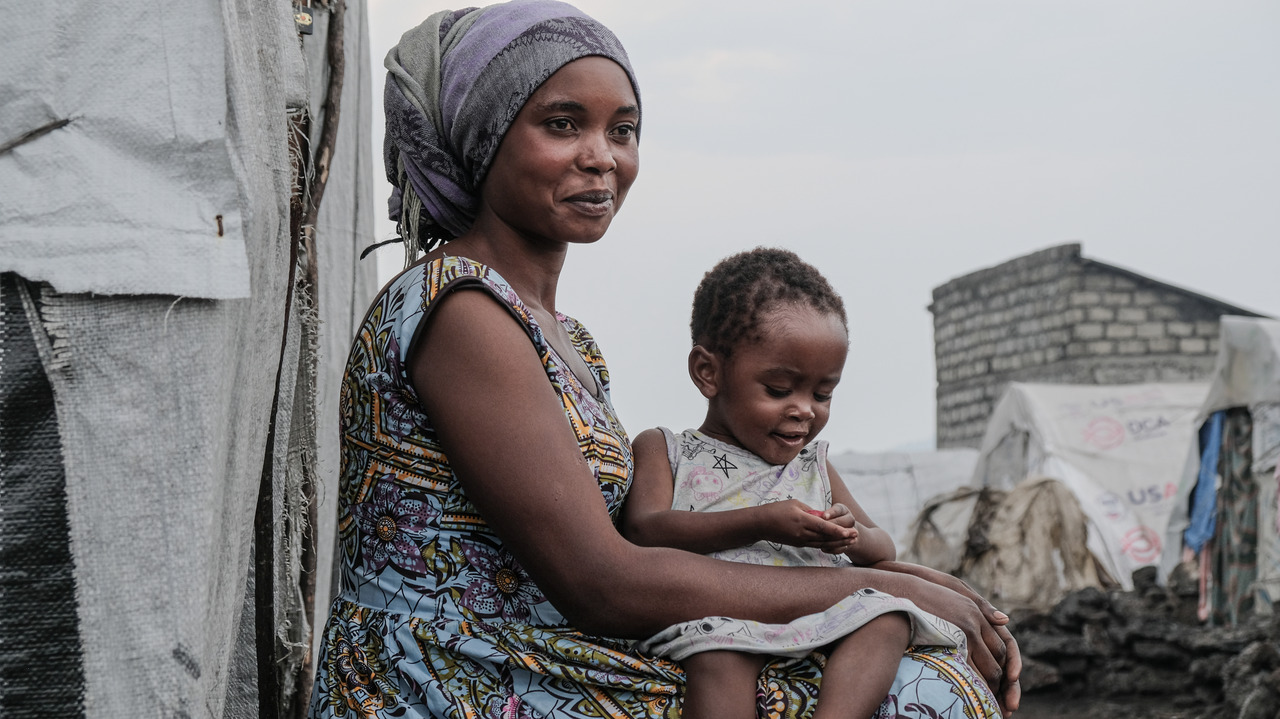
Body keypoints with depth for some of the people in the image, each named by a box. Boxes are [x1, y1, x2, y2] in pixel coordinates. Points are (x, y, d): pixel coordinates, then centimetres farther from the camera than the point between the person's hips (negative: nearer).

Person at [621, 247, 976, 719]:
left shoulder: (813, 465, 29)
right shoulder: (663, 450, 14)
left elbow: (884, 550, 28)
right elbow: (643, 531, -4)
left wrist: (853, 537, 0)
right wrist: (760, 523, -13)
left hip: (819, 615, 5)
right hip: (716, 616, -5)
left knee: (886, 621, -25)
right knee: (720, 659, -39)